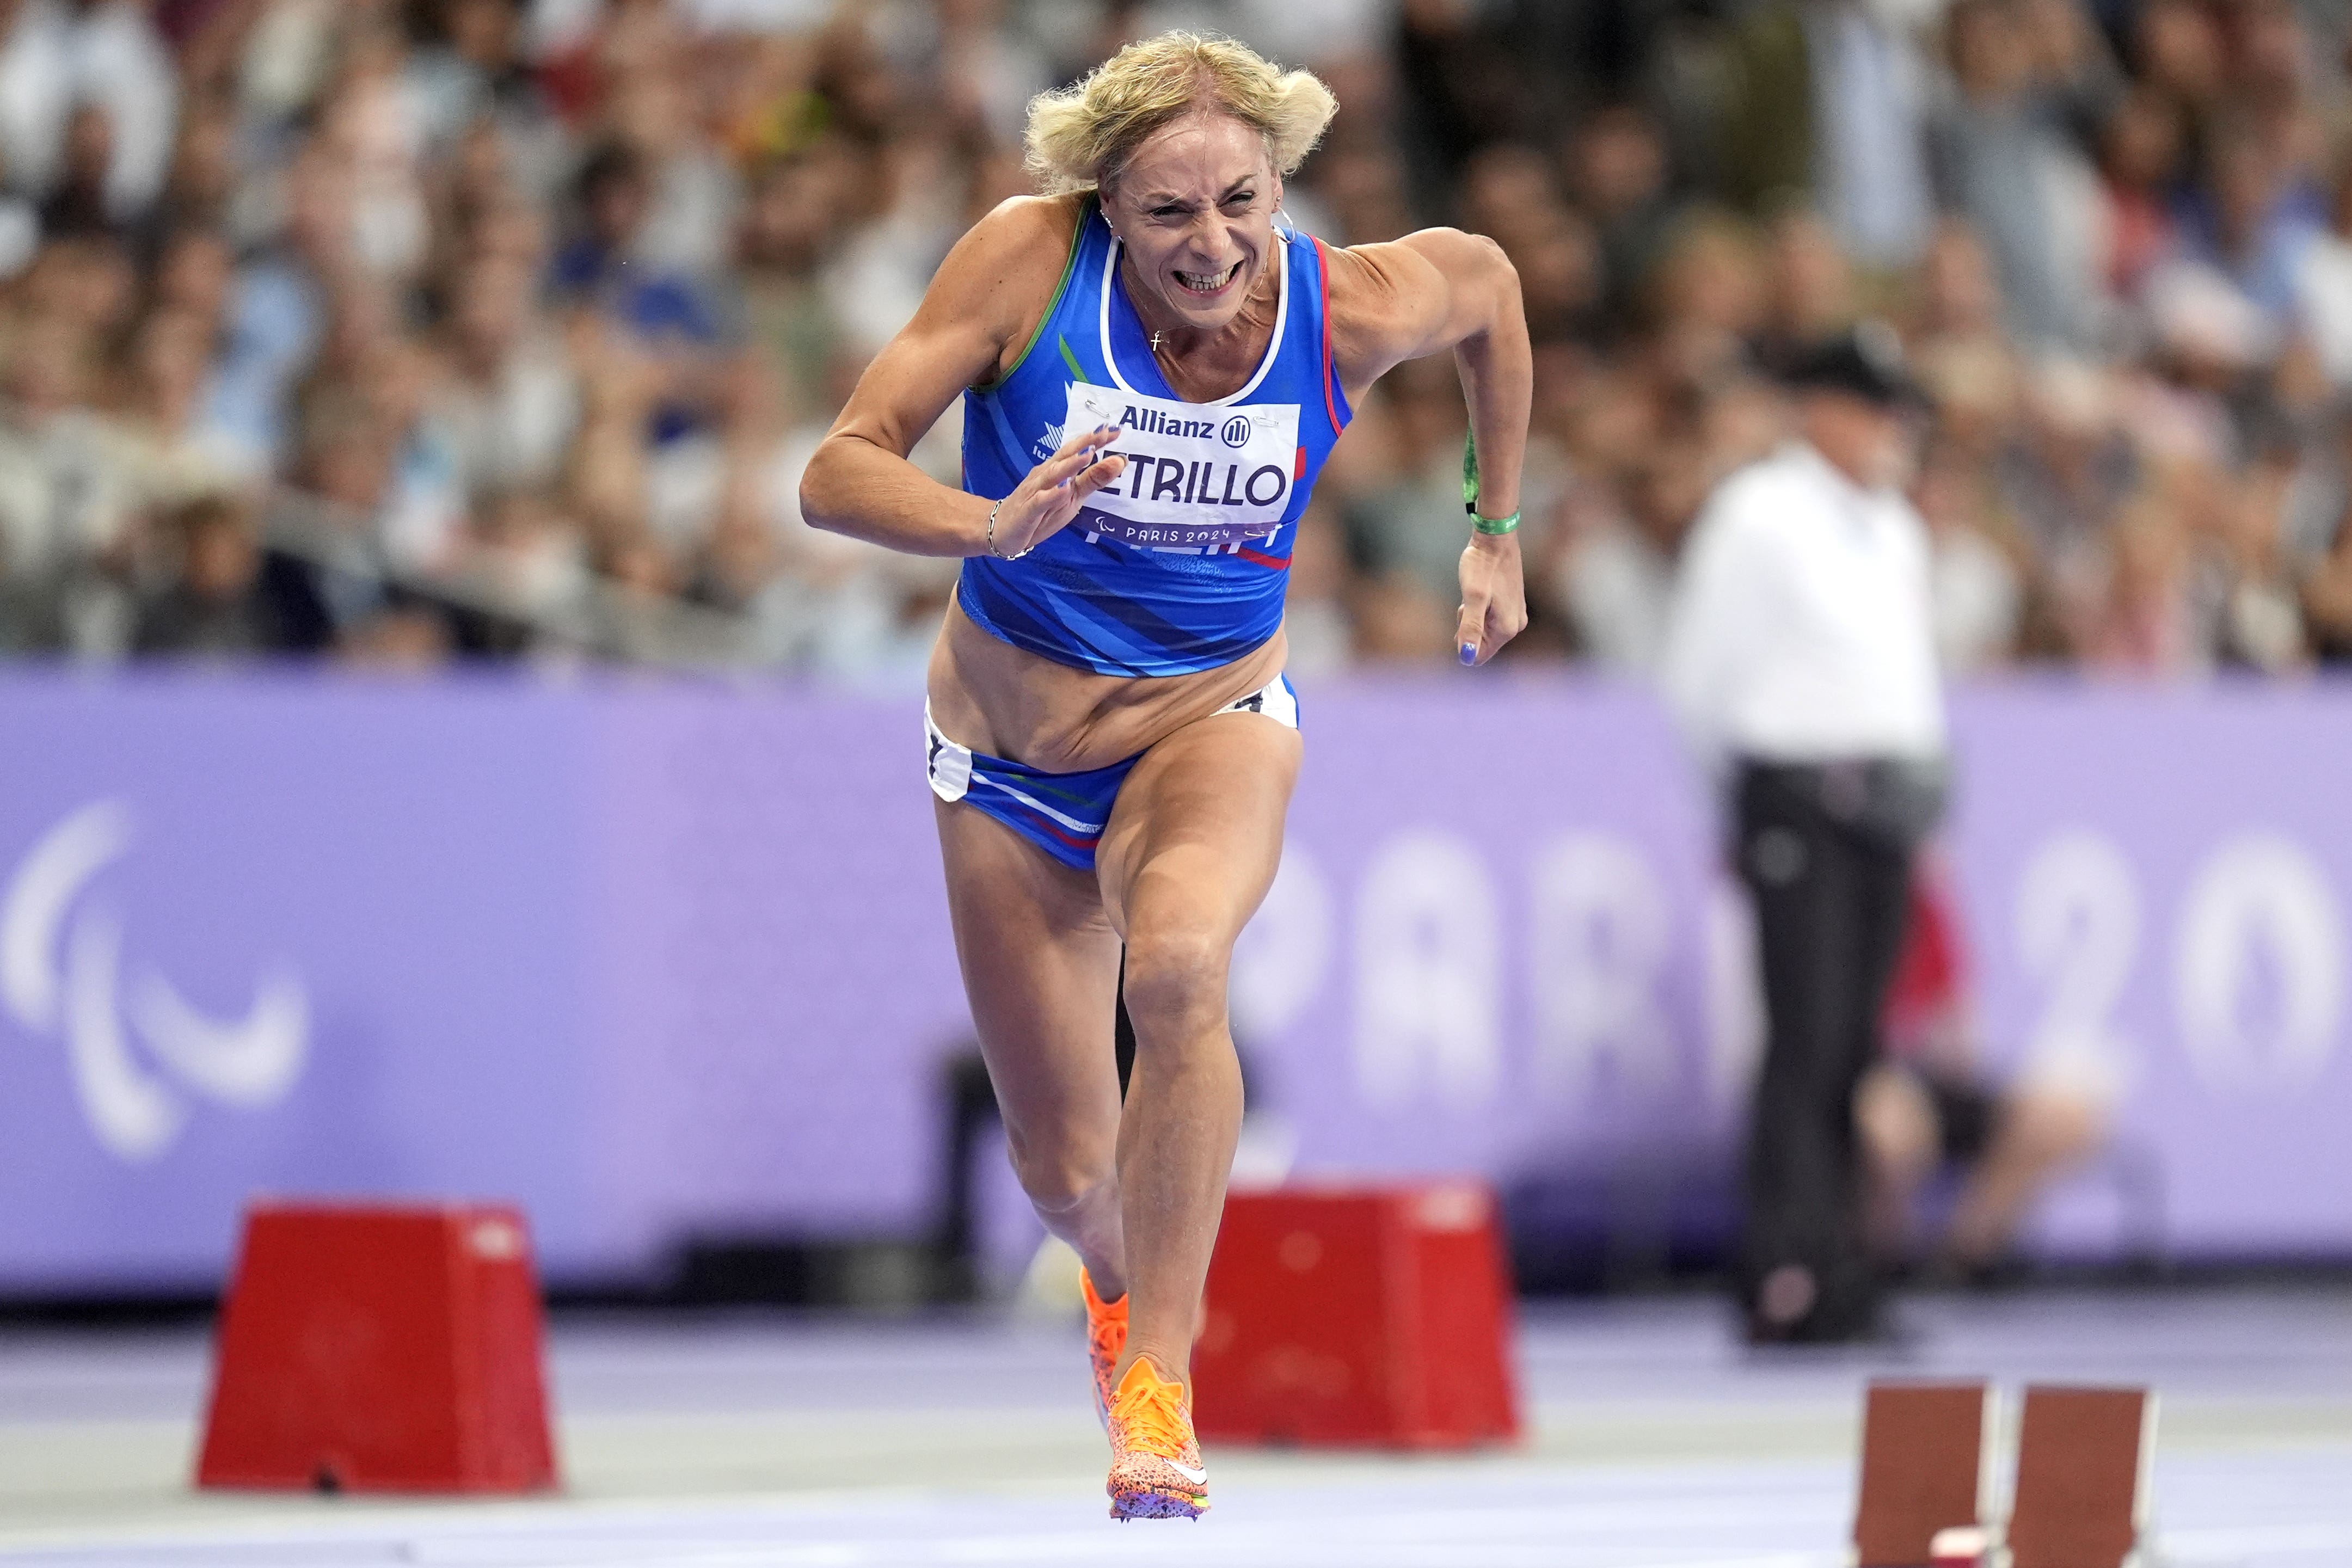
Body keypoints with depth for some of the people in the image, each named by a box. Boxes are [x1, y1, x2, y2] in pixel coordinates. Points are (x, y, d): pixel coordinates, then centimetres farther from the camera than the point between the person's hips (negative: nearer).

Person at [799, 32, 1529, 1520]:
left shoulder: (1354, 309, -18)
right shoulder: (1031, 258, -23)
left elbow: (1488, 279, 7)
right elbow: (839, 474, -25)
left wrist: (1497, 531, 12)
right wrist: (994, 525, -44)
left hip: (1215, 723, -1)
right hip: (1012, 744, 1)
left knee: (1177, 968, -36)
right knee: (1067, 1173, 10)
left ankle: (1157, 1378, -26)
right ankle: (1120, 1281, 49)